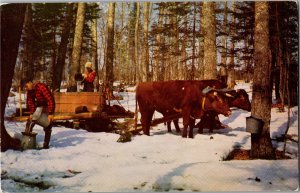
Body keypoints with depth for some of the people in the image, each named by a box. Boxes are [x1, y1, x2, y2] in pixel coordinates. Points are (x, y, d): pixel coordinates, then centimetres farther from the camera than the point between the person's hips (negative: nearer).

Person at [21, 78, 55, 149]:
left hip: (48, 106, -7)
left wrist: (50, 113, -35)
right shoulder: (29, 90, -7)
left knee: (47, 126, -6)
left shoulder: (41, 87, -32)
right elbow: (30, 102, -3)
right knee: (30, 121, 5)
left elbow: (50, 100, -34)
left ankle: (46, 144, 3)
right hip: (39, 106, 7)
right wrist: (31, 113, -15)